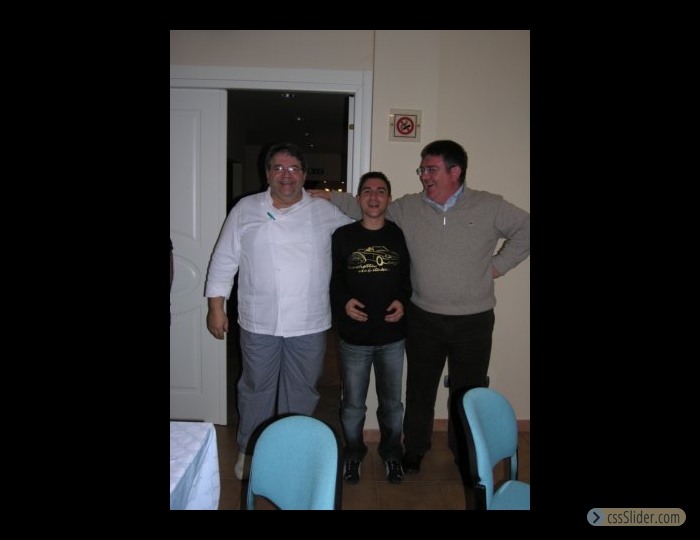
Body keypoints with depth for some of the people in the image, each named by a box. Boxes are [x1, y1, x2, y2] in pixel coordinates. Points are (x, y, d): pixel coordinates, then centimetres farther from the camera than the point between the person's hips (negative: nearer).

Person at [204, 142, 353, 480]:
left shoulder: (326, 213, 2)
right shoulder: (245, 209, 1)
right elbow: (224, 260, 3)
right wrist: (216, 307, 0)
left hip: (309, 325, 1)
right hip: (258, 323, 0)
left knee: (302, 390, 14)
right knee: (256, 388, 14)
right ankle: (249, 450, 36)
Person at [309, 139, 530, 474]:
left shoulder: (489, 207, -5)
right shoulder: (407, 208, -1)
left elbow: (525, 229, 4)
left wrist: (499, 264, -2)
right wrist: (330, 198, -1)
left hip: (474, 321, -1)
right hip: (423, 319, 1)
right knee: (420, 389, 15)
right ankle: (414, 451, 37)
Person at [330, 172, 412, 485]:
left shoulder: (400, 235, -2)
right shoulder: (342, 236, -4)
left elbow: (410, 276, 7)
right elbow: (331, 280, 1)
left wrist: (402, 300, -10)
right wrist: (344, 302, -16)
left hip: (393, 335, 1)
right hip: (354, 336, -1)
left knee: (392, 402, 17)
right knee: (353, 404, 14)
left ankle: (391, 452, 41)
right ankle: (353, 452, 39)